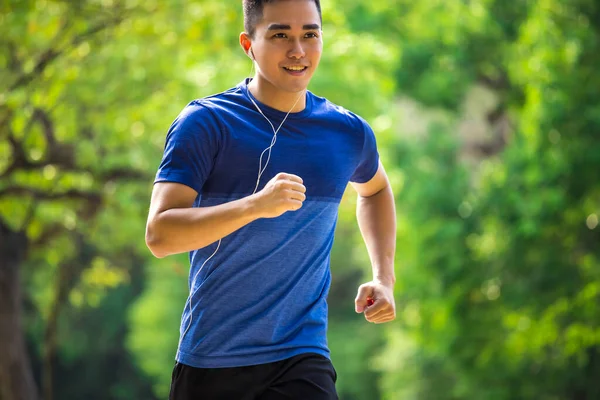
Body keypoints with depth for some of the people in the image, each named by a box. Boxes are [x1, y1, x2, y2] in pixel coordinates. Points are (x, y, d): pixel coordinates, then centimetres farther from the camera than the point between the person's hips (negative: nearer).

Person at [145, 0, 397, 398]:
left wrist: (384, 278, 14)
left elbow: (375, 189, 28)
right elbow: (159, 235, -19)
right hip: (209, 363, -1)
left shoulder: (350, 133, 4)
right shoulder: (206, 122, -8)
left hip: (302, 361, 2)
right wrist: (256, 205, -33)